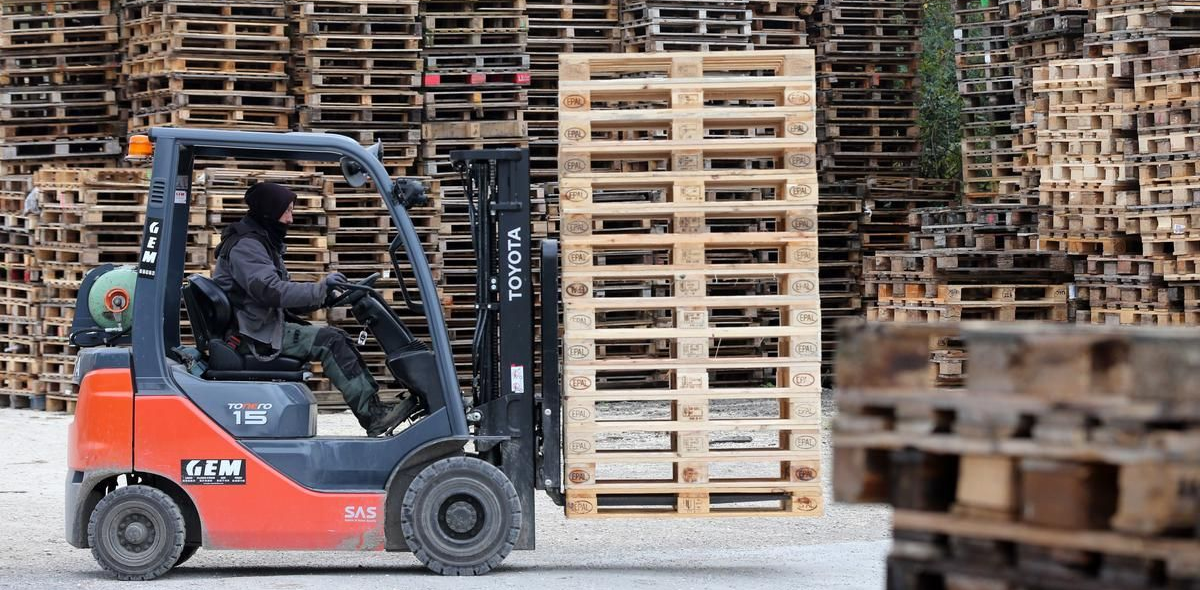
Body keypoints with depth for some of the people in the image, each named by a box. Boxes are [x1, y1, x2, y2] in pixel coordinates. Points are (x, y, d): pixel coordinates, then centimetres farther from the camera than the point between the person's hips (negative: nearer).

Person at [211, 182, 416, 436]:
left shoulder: (260, 242, 20)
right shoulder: (245, 246, -14)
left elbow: (281, 298, 17)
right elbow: (271, 291, -26)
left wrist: (320, 298, 1)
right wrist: (319, 289, -22)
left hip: (267, 326, 10)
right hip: (253, 337, -10)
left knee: (338, 339, 0)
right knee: (329, 342, -19)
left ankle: (373, 408, -8)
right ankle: (373, 416, -20)